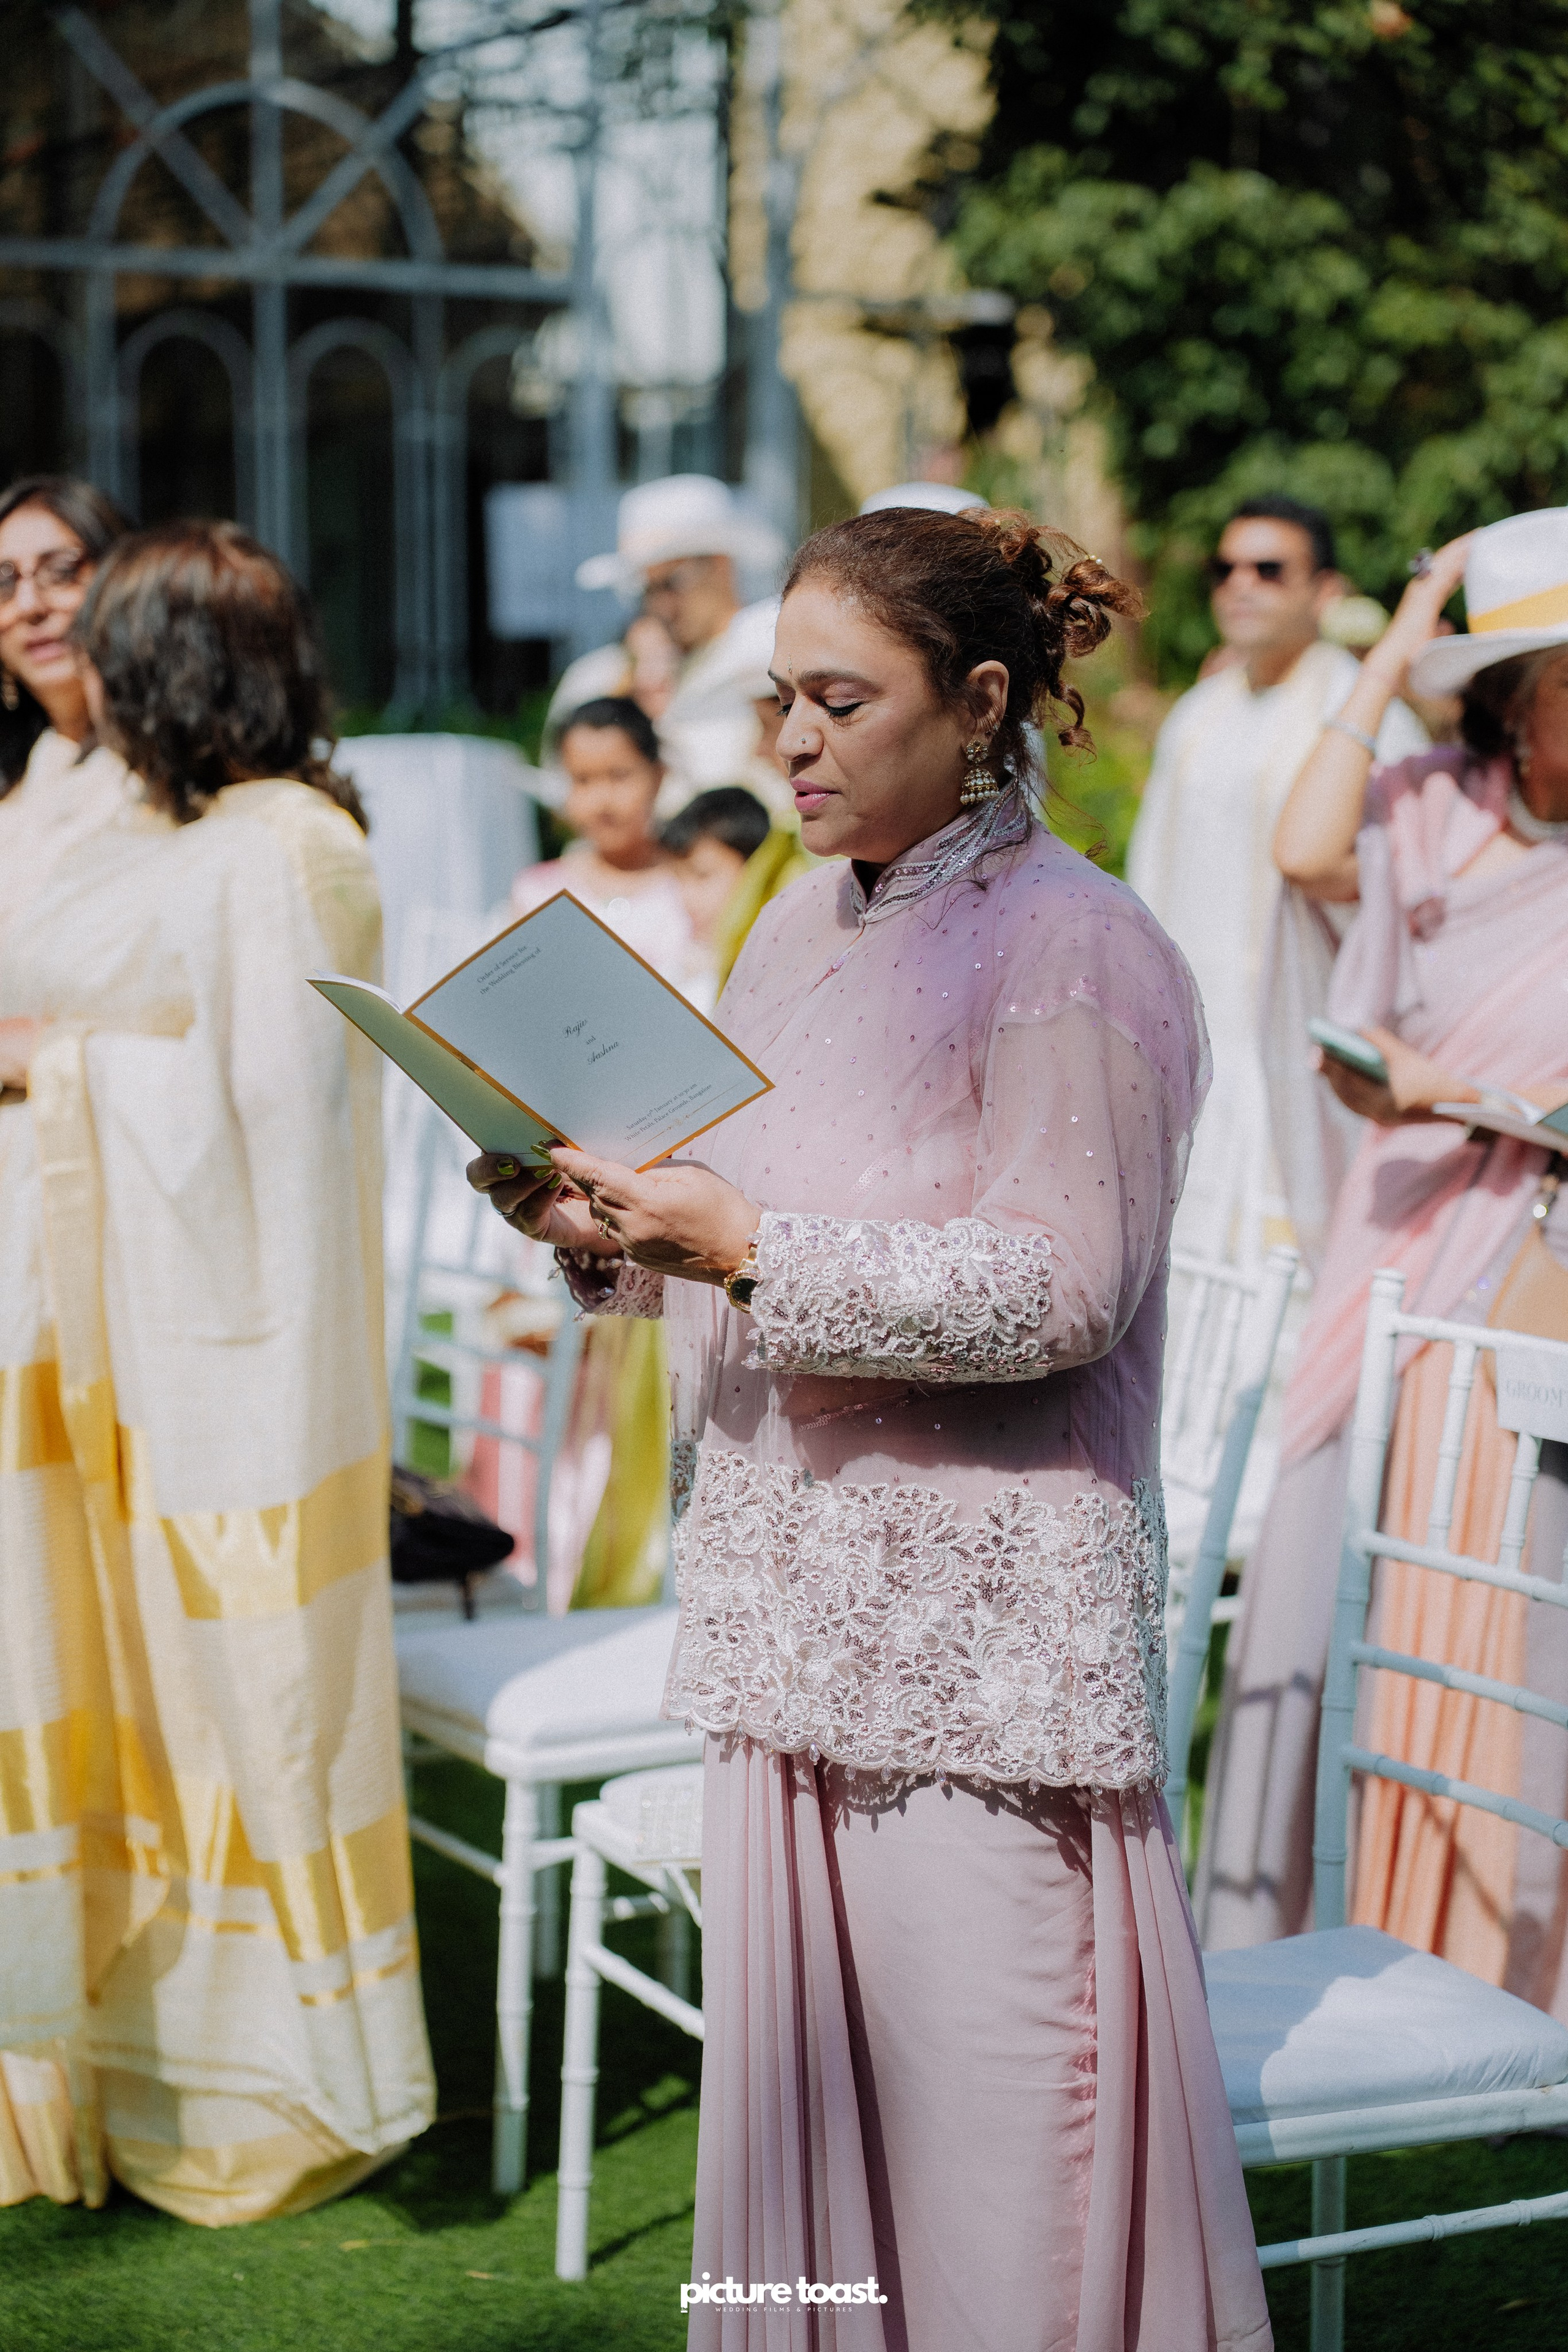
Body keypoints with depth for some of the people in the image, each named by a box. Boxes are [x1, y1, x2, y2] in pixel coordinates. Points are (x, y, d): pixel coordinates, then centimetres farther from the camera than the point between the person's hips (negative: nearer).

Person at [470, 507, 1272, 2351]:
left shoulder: (1072, 952, -11)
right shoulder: (808, 923, 14)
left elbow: (1055, 1294, -17)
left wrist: (755, 1252, -21)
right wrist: (610, 1230, 1)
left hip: (985, 1609, -8)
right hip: (799, 1592, 8)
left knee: (989, 2086, -2)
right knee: (801, 2053, 12)